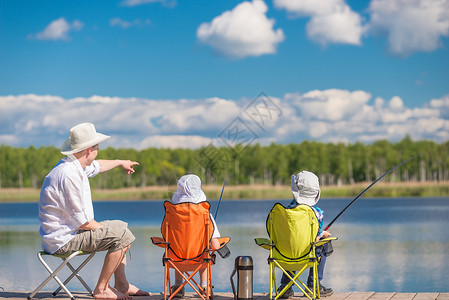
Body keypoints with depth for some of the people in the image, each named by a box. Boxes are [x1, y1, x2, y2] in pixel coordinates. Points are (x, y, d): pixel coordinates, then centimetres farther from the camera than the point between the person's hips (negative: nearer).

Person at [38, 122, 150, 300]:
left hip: (71, 230, 11)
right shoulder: (68, 175, -26)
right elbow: (82, 221, -23)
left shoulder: (75, 164, 7)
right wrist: (103, 229, -7)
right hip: (62, 239, -11)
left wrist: (120, 163, 49)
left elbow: (97, 166, 34)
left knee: (120, 226, 19)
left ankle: (121, 284, 19)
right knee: (121, 235, -17)